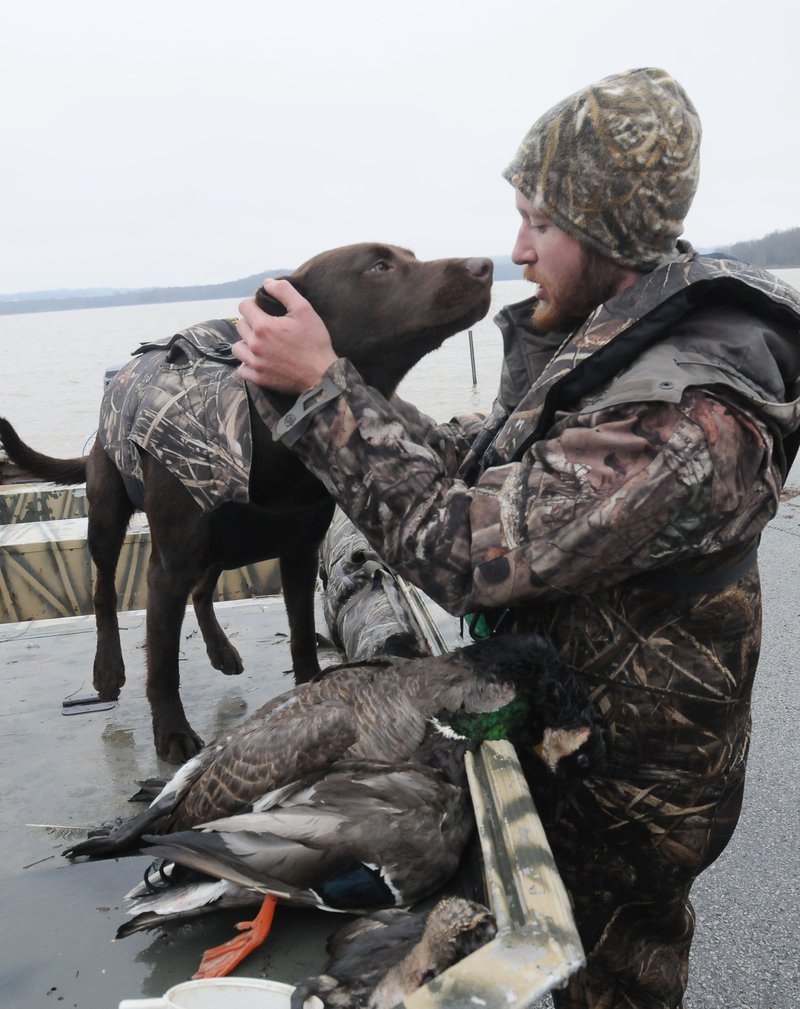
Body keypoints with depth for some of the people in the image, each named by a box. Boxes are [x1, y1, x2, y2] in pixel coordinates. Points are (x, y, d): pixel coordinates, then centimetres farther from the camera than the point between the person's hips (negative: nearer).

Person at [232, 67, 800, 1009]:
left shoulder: (688, 426, -36)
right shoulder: (608, 342, -4)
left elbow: (464, 546, -36)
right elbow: (481, 468, 2)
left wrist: (322, 387, -29)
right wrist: (318, 393, -5)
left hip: (619, 801, -8)